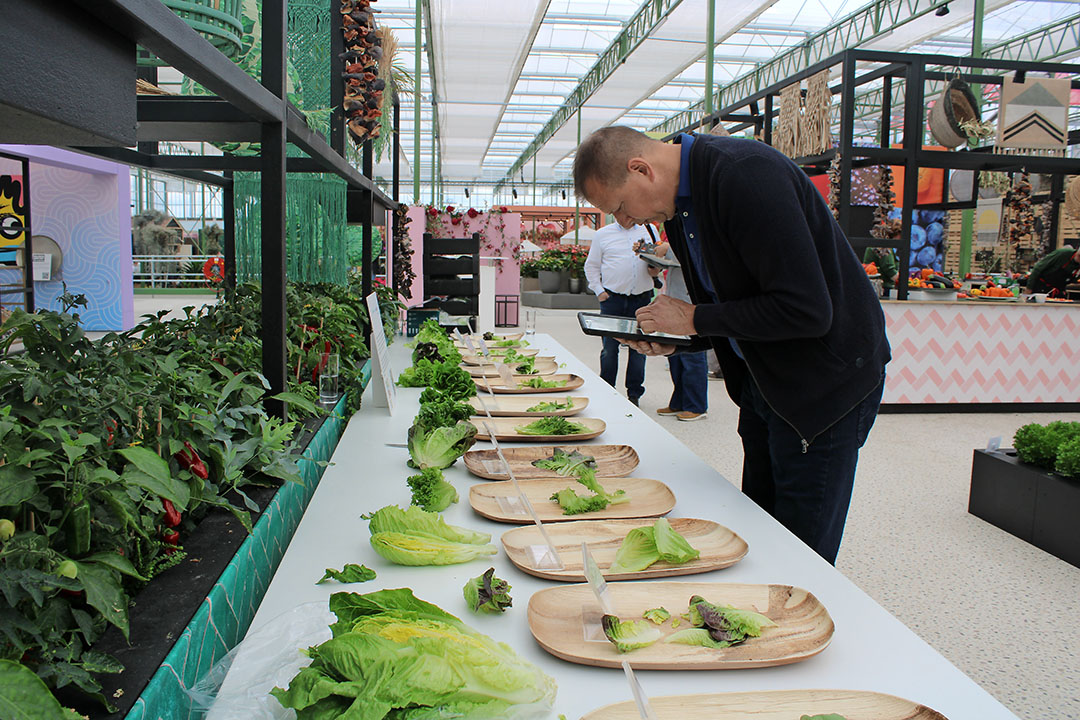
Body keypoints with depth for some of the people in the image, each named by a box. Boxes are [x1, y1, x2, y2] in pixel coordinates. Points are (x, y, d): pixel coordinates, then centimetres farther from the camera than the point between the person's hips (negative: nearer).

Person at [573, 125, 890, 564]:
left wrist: (695, 319, -19)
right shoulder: (677, 206, 4)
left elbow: (804, 310, -29)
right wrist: (675, 339, -2)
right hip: (760, 381, 9)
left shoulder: (747, 175, -24)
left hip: (826, 381, -9)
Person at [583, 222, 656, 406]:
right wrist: (599, 291, 0)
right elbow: (592, 265, 10)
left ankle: (634, 393, 14)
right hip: (613, 299, -1)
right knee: (610, 347, 0)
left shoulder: (648, 232, 12)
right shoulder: (603, 234, 8)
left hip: (641, 298, 2)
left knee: (639, 347, 3)